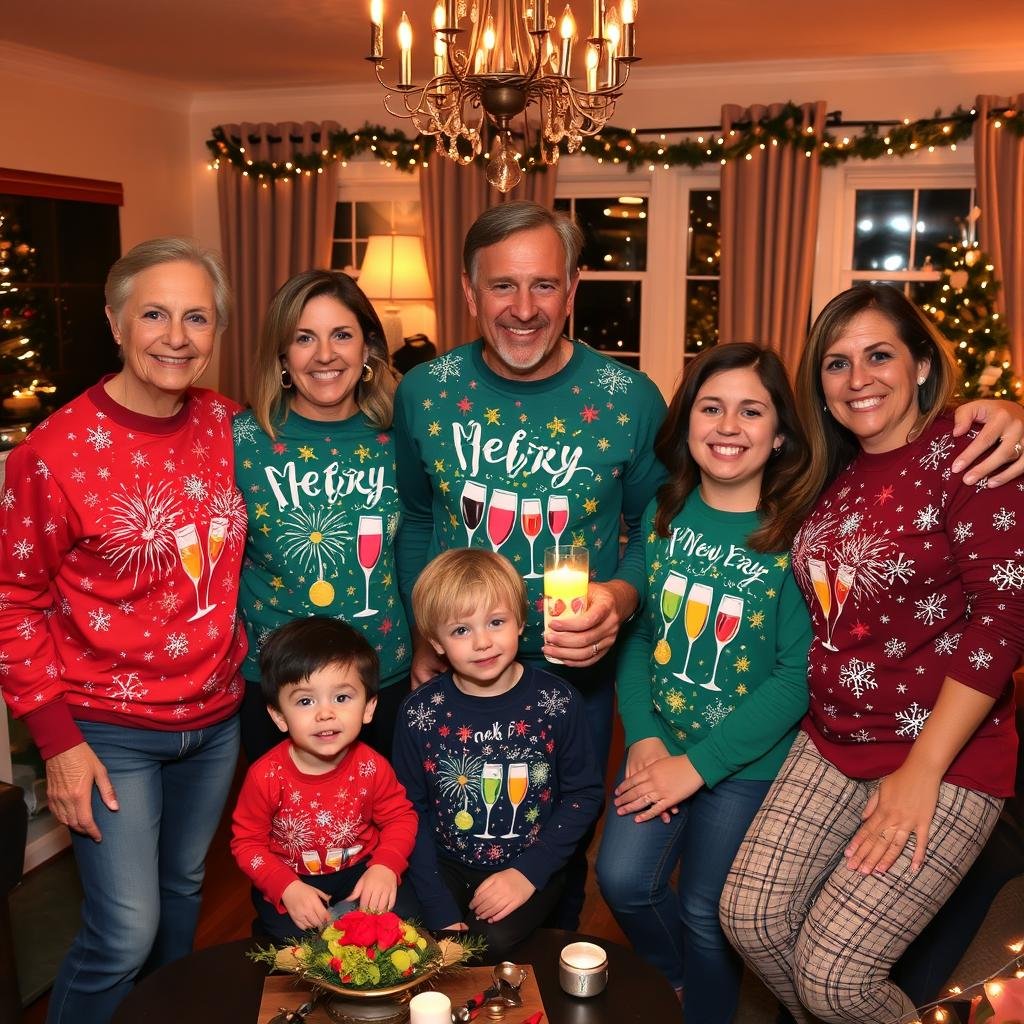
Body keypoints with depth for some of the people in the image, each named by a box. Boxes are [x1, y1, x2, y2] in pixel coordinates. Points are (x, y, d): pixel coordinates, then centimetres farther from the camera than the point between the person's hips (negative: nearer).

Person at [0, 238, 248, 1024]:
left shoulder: (229, 427, -2)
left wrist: (243, 666, 7)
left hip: (215, 719, 5)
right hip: (110, 731, -5)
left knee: (183, 891, 22)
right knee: (125, 933, -2)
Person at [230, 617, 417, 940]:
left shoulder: (371, 766, -15)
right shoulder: (266, 776, -19)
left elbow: (400, 817, -2)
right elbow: (246, 841, -10)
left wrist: (385, 866, -19)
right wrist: (288, 888, -22)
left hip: (361, 874, 2)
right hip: (289, 881, -1)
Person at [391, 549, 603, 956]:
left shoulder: (557, 702, -9)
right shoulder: (419, 711, -8)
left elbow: (584, 794, -1)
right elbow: (411, 811, -4)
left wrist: (529, 872, -11)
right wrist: (440, 911, -12)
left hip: (529, 869, -1)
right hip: (445, 866, 2)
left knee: (490, 941, -25)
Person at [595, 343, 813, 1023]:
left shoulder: (798, 535, -16)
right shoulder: (664, 514, -3)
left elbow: (799, 676, -18)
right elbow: (639, 630, 1)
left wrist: (696, 764, -17)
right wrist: (644, 736, -11)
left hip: (749, 759, -3)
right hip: (661, 741, 4)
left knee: (704, 910, 5)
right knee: (623, 879, -3)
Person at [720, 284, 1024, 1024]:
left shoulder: (965, 458, -12)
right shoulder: (833, 477, 9)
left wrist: (922, 772, -18)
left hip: (945, 760, -6)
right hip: (832, 744, 6)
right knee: (748, 918, 0)